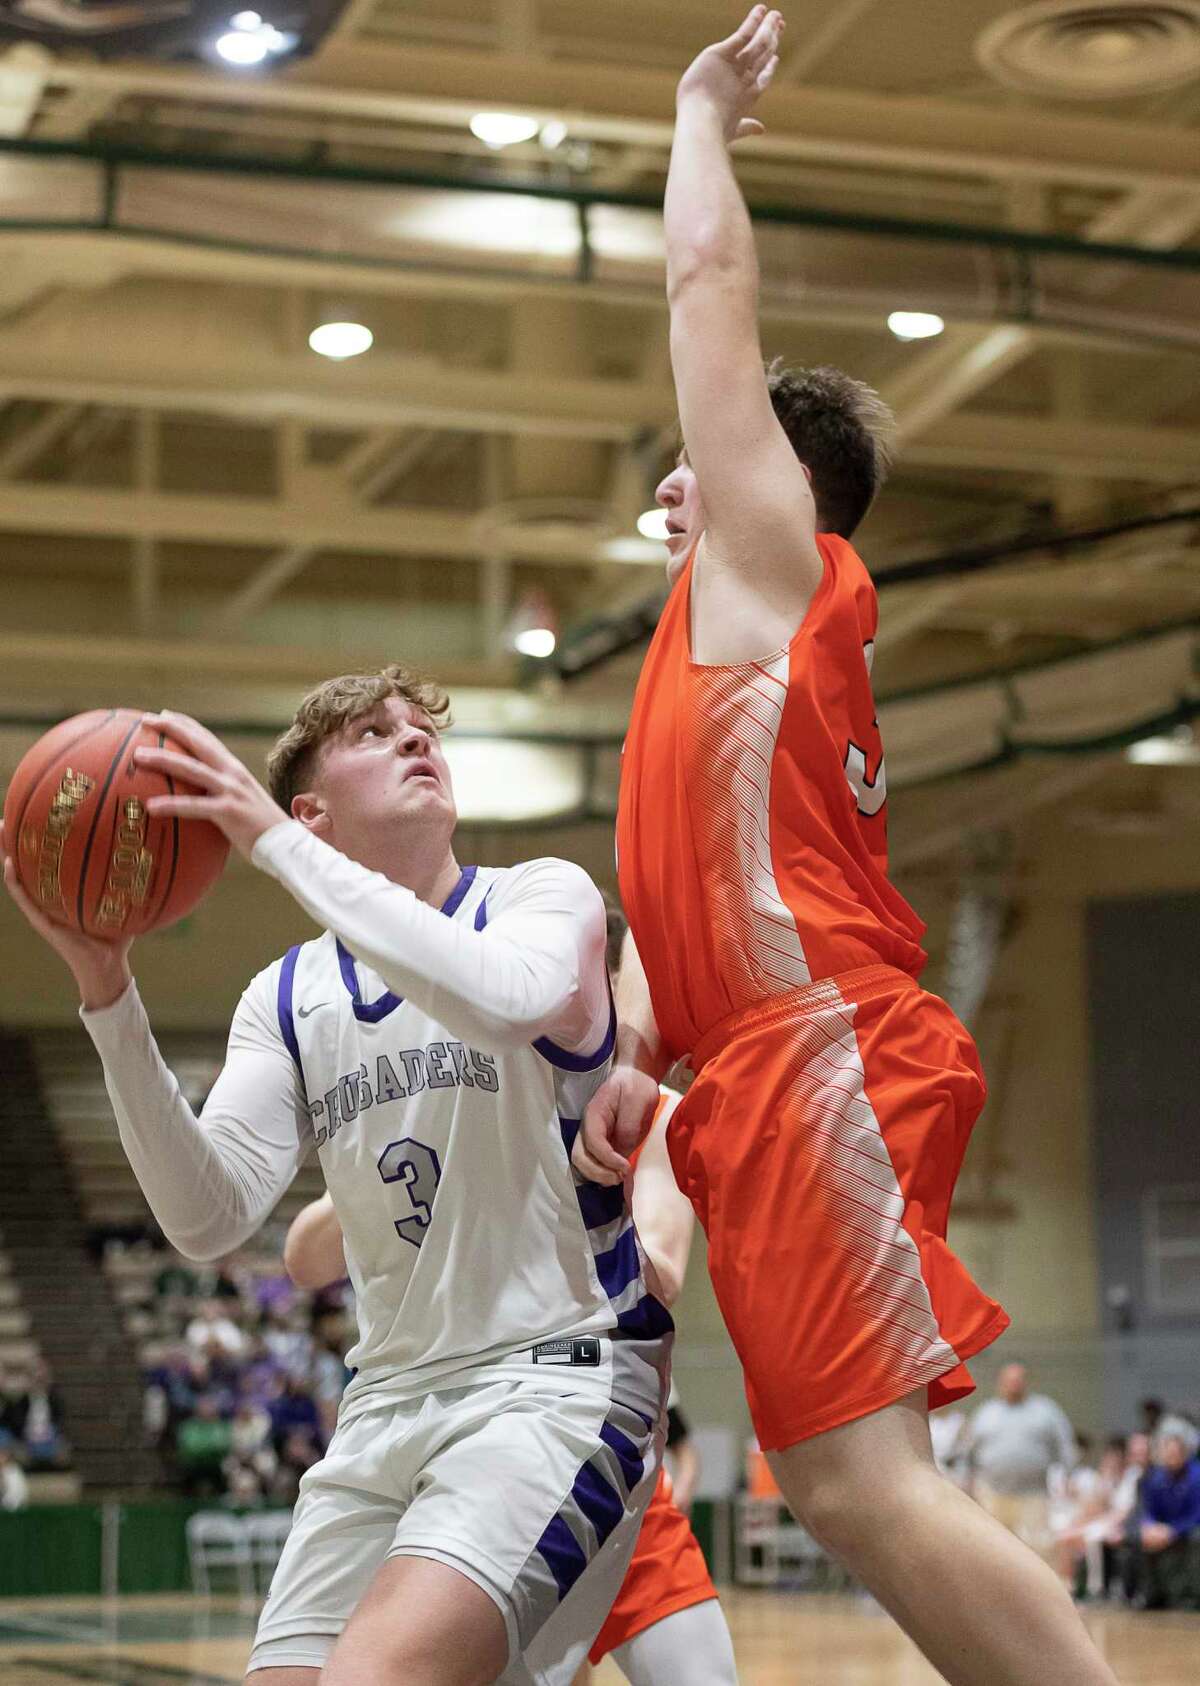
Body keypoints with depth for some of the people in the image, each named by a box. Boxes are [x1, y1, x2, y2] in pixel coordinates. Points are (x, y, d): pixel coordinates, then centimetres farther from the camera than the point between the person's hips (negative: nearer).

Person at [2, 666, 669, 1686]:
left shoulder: (545, 896, -1)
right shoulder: (288, 998, 11)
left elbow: (506, 1000, -27)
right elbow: (209, 1218, -4)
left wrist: (270, 842, -23)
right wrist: (108, 992, -14)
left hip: (561, 1373, -5)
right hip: (390, 1399, 6)